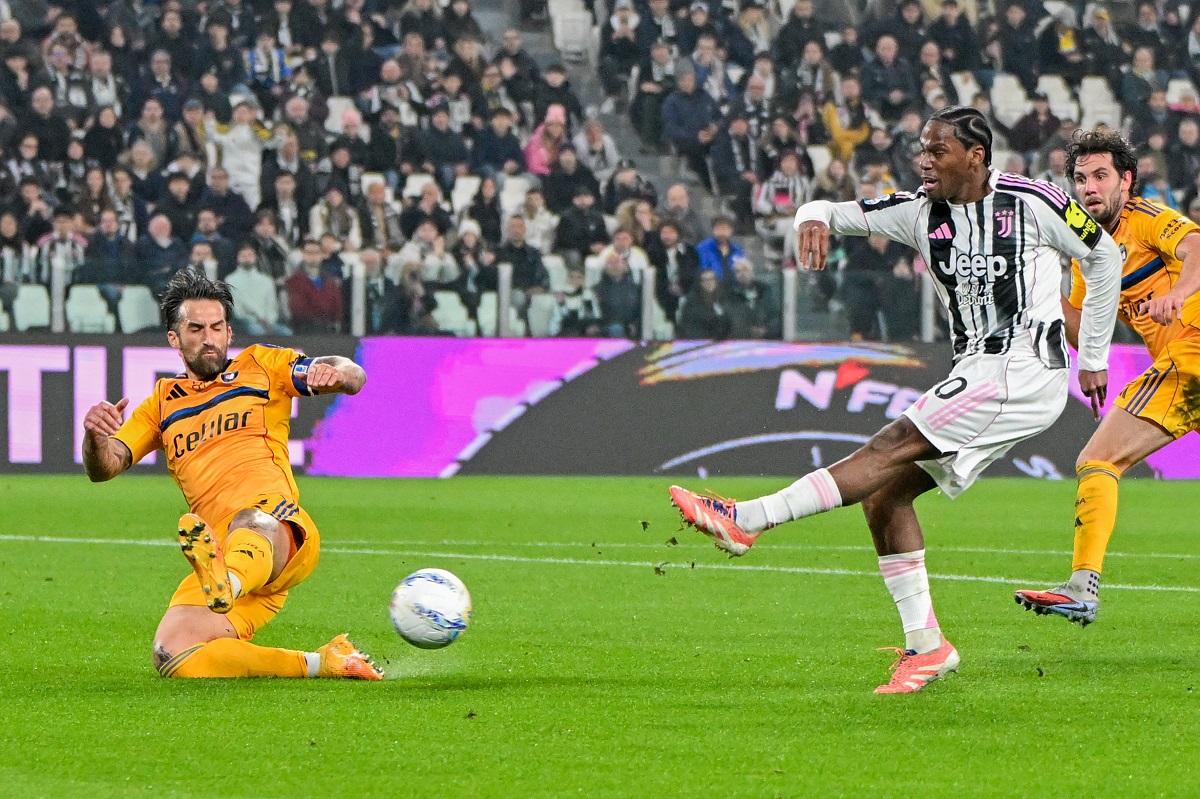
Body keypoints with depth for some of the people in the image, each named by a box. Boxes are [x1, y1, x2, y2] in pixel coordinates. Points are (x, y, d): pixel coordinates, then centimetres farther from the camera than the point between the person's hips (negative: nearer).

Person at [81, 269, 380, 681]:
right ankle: (321, 663, -11)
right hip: (219, 559, 4)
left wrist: (335, 371, -17)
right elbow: (103, 469, 17)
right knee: (172, 658, -21)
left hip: (283, 534, -4)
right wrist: (94, 437, -8)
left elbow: (355, 378, 9)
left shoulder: (260, 365, 19)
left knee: (251, 524, -41)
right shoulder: (162, 404, 25)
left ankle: (227, 585, -77)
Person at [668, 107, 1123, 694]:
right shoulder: (922, 212, 9)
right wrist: (815, 217, -20)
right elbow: (843, 213, 7)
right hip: (976, 376, 8)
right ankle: (925, 645, 0)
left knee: (892, 448, -19)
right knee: (885, 494, -3)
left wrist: (1094, 357, 11)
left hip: (1025, 373, -8)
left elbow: (1104, 256, 8)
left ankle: (745, 520, -26)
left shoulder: (1031, 203, -5)